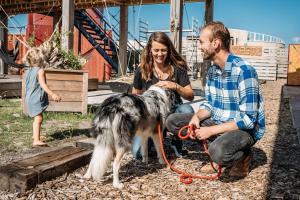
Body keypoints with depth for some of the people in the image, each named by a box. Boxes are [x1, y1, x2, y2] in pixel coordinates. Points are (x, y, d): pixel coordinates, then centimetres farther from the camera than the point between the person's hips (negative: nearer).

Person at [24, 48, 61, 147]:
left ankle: (35, 134, 41)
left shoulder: (27, 72, 13)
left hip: (29, 98, 9)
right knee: (38, 118, -15)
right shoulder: (40, 71, -13)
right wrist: (52, 94, -30)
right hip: (37, 99, -9)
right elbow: (43, 85, -23)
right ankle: (36, 140, -25)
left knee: (37, 118, 24)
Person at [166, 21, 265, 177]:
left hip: (244, 129, -7)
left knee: (218, 151, -38)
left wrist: (211, 130, -23)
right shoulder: (211, 71, 3)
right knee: (172, 121, -2)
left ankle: (243, 156, -1)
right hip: (218, 123, 8)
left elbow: (248, 119, -25)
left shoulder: (243, 71, -23)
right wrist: (197, 116, -12)